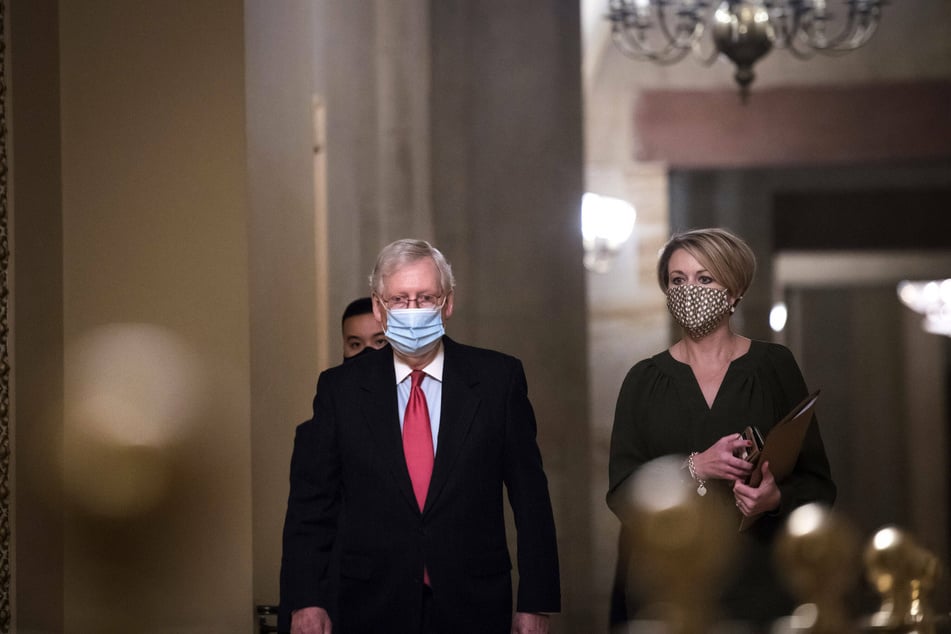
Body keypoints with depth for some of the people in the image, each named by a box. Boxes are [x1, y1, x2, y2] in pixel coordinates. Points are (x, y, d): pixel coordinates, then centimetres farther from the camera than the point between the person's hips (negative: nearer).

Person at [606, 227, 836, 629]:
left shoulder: (775, 367, 3)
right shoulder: (644, 381, 6)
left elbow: (817, 482, 2)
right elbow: (620, 493, -2)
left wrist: (777, 499, -19)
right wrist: (694, 469, -16)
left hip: (758, 579, -1)